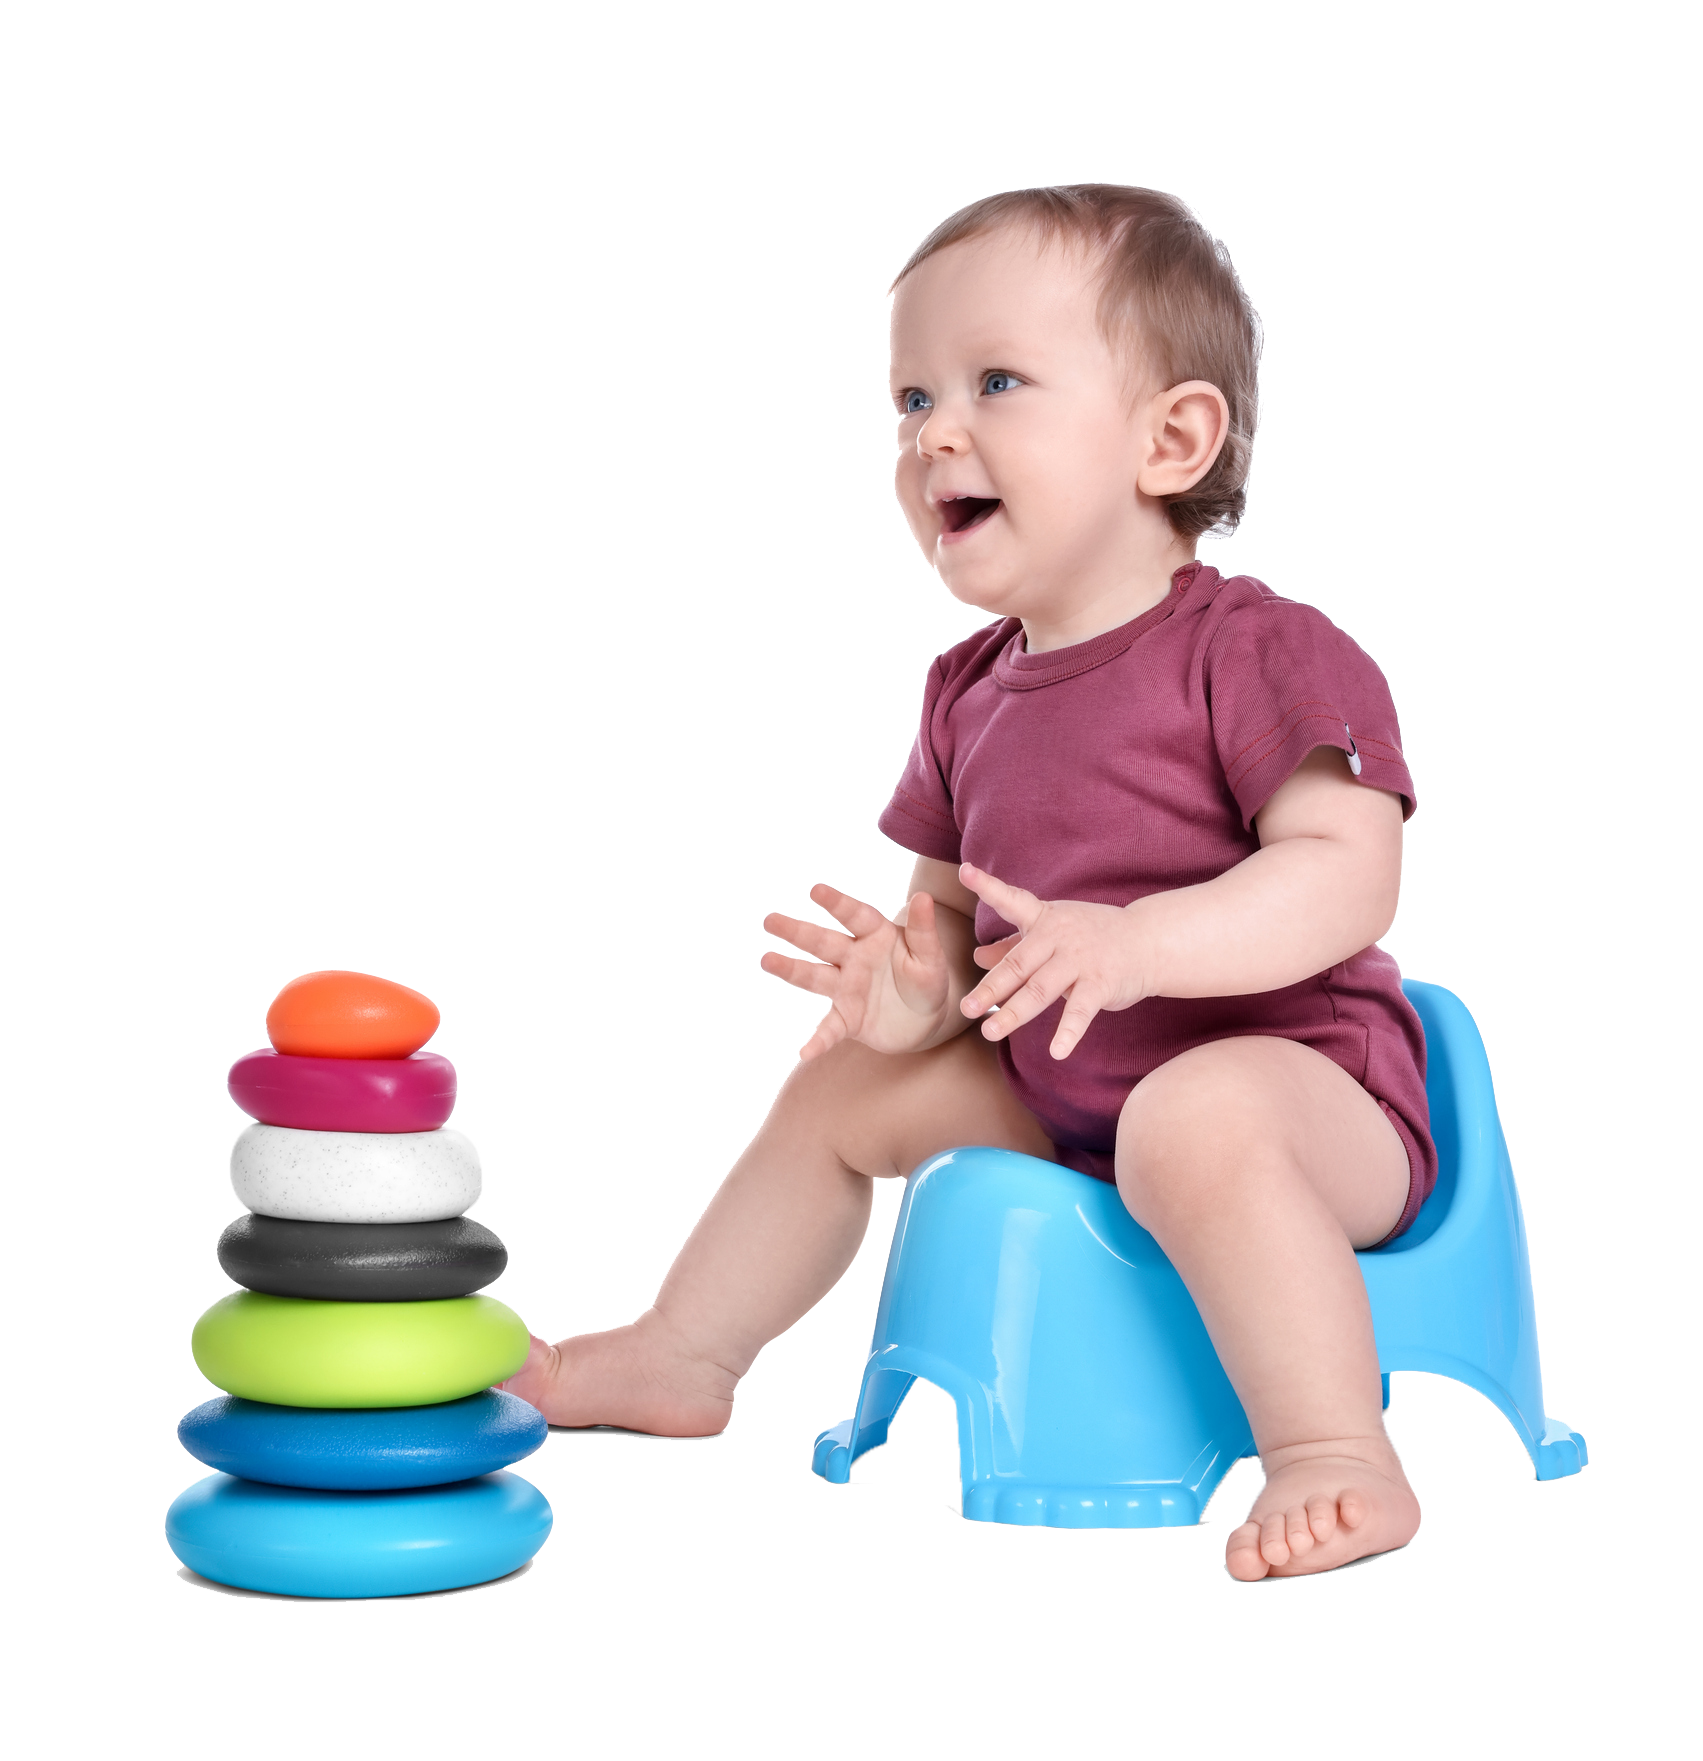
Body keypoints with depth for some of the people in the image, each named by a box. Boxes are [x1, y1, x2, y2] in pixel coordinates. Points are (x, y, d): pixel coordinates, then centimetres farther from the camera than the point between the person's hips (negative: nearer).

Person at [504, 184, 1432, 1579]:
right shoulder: (973, 694, 7)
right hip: (1057, 1090, 8)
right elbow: (955, 908, 14)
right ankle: (681, 1358, 30)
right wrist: (917, 985, -10)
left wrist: (1138, 944, -37)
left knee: (1191, 1120, -40)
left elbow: (1349, 875, -26)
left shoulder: (1260, 653, -16)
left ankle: (1336, 1455, -29)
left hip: (1296, 1076, -8)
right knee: (845, 1083, 14)